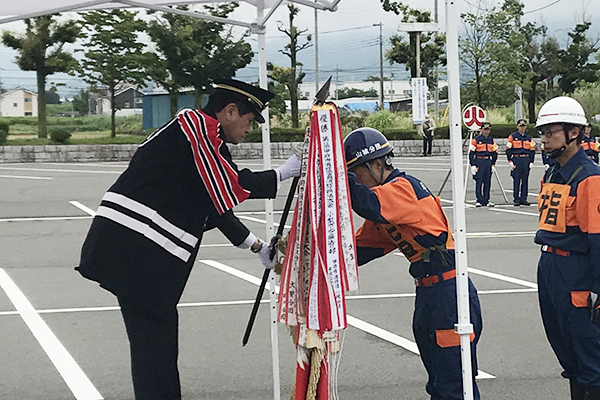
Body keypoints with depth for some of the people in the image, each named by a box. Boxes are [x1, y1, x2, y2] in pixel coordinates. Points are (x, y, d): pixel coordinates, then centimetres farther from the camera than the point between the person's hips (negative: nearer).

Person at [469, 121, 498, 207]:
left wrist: (493, 163, 11)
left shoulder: (491, 139, 12)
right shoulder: (476, 139, -4)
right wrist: (472, 165, -10)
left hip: (488, 162, 5)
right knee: (479, 182, -6)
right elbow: (471, 152, -5)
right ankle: (479, 201, -2)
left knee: (487, 182, 7)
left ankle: (486, 200, 13)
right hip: (479, 162, -5)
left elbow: (495, 152, 19)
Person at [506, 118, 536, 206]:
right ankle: (516, 199, 0)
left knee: (525, 180, 5)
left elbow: (532, 150, 15)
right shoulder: (512, 136, 2)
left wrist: (531, 161, 7)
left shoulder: (529, 137, 12)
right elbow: (508, 149, 1)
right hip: (516, 160, -3)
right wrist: (510, 161, -5)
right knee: (516, 180, -4)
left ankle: (523, 199, 10)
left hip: (526, 160, 3)